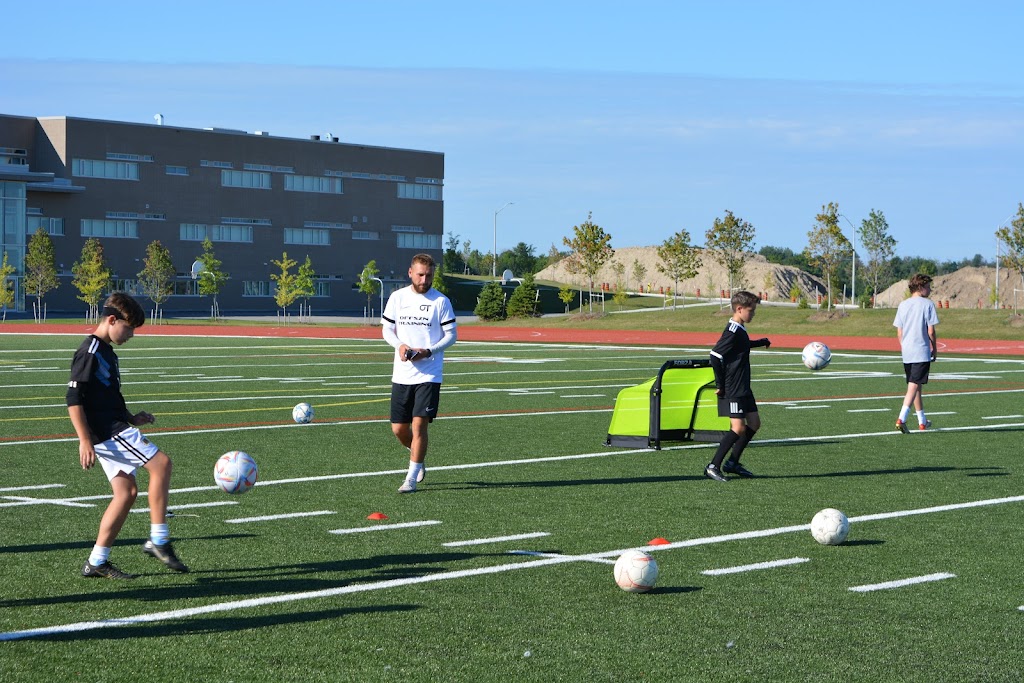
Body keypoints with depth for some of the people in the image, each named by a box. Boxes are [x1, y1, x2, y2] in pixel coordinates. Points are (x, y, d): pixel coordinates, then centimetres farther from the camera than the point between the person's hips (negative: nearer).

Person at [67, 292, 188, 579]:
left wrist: (131, 418, 17)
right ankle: (158, 540, -10)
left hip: (115, 429, 10)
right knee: (161, 463, -14)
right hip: (107, 433, -10)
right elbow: (73, 398, -18)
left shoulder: (106, 352, 18)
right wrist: (85, 440, -21)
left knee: (127, 492, 7)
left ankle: (97, 561, 11)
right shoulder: (90, 352, -13)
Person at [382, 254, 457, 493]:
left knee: (419, 425, -11)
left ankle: (411, 478, -3)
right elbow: (387, 329, 11)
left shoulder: (441, 301, -2)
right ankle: (418, 461, 34)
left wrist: (428, 351, -16)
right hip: (401, 374, 3)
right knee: (399, 429, 6)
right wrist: (400, 345, -11)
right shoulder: (397, 297, 6)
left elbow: (451, 335, 0)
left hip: (429, 373, -3)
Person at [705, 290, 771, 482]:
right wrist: (720, 385, -20)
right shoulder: (732, 331, -18)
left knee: (754, 423, 12)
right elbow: (715, 356, -24)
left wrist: (761, 342, 34)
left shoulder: (740, 330, 12)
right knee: (738, 428, -13)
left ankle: (732, 463, 19)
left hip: (743, 388, 10)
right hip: (732, 390, -10)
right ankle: (713, 467, -9)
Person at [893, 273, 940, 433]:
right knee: (914, 386, -8)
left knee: (915, 386, 16)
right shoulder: (928, 304, -7)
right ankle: (901, 419, -22)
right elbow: (930, 331, -8)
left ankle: (922, 421, 26)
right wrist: (935, 348, 4)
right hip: (922, 352, -6)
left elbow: (899, 332, 9)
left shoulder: (903, 305, 8)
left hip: (907, 353, 6)